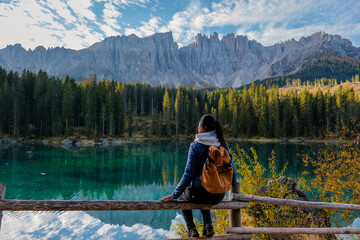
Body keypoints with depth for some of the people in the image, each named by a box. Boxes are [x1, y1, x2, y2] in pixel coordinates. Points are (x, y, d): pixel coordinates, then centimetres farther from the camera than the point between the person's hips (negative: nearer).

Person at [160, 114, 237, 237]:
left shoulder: (195, 146, -15)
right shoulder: (223, 144, -2)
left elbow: (188, 174, -16)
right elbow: (231, 167, 6)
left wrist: (174, 195, -8)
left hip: (200, 193, -4)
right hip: (219, 196, 5)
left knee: (182, 195, 29)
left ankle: (191, 228, 18)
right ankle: (208, 225, 24)